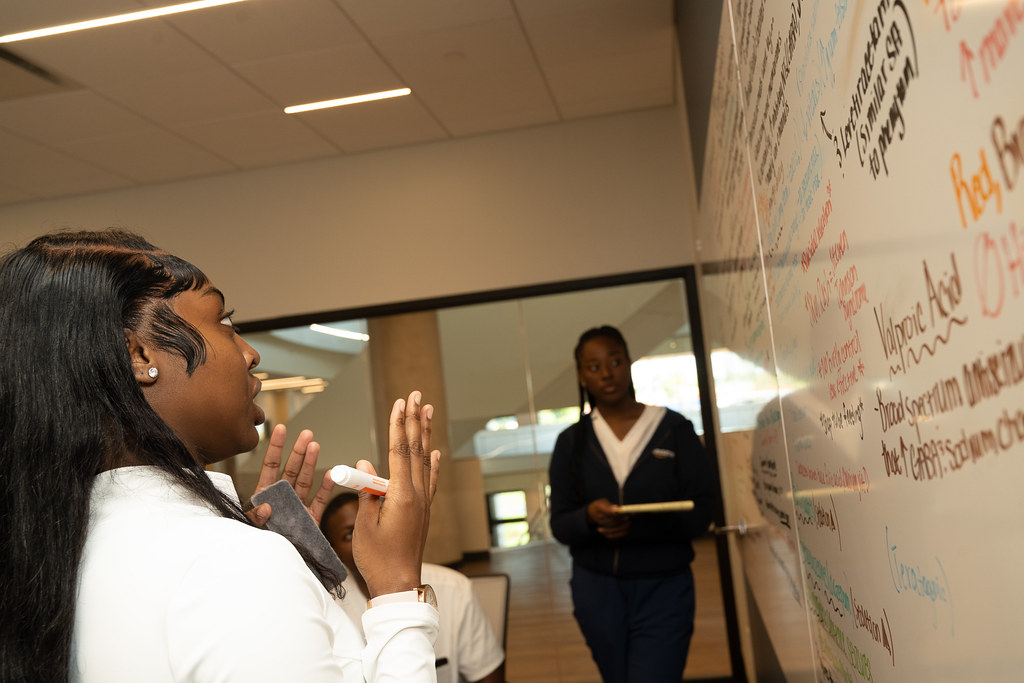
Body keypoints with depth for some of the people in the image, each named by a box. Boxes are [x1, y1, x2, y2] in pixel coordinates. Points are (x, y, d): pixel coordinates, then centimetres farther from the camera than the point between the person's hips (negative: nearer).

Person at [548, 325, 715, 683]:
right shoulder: (571, 442, 4)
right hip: (596, 588, 3)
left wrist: (637, 525, -24)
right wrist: (590, 517, -22)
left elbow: (700, 513, -8)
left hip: (663, 589, -2)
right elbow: (560, 525, 1)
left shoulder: (674, 428, -2)